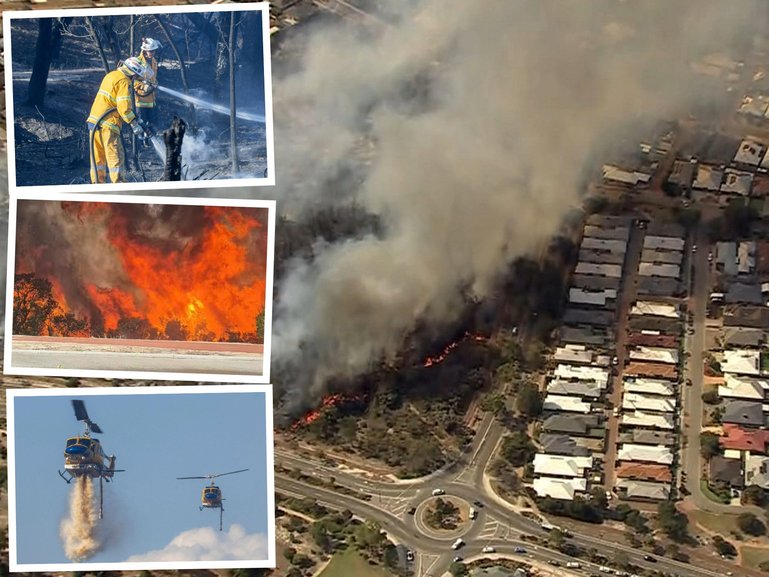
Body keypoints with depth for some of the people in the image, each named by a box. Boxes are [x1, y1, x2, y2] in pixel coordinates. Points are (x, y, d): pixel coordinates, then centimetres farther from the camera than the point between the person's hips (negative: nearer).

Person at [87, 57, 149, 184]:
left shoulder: (111, 75, 17)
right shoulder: (124, 82, -12)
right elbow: (124, 107, -20)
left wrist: (135, 118, 21)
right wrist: (135, 125, -13)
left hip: (94, 120, 9)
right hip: (108, 124, -9)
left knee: (98, 156, 13)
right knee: (116, 156, -6)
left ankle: (97, 184, 18)